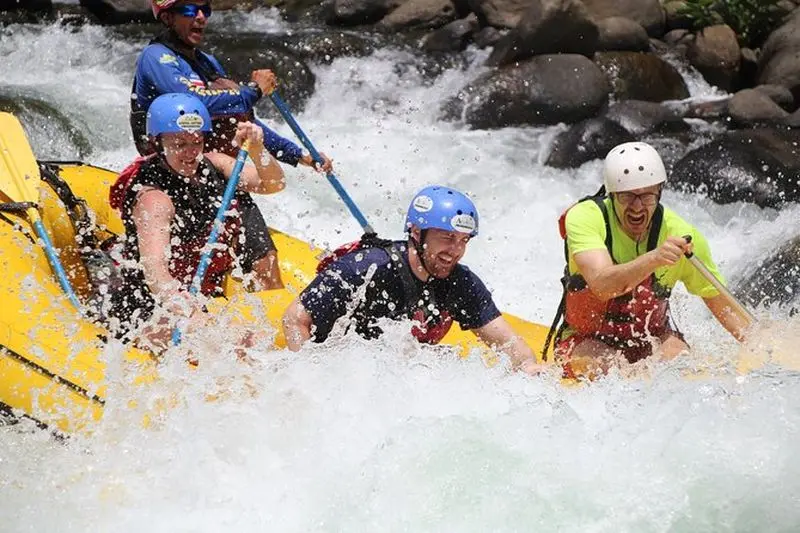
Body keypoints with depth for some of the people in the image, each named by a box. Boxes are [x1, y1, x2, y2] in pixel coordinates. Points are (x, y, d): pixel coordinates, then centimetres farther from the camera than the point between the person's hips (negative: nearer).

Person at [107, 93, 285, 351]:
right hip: (148, 312, -8)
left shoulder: (211, 165, 1)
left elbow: (273, 184, -6)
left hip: (206, 299, 8)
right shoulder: (153, 197, -21)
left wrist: (257, 151, -27)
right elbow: (152, 264, -36)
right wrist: (172, 298, -58)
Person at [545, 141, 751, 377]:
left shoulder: (683, 236, -15)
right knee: (605, 367, -32)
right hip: (587, 341, -2)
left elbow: (722, 305, -3)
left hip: (653, 338, 2)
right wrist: (653, 258, -52)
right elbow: (602, 286, -37)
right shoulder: (584, 218, -20)